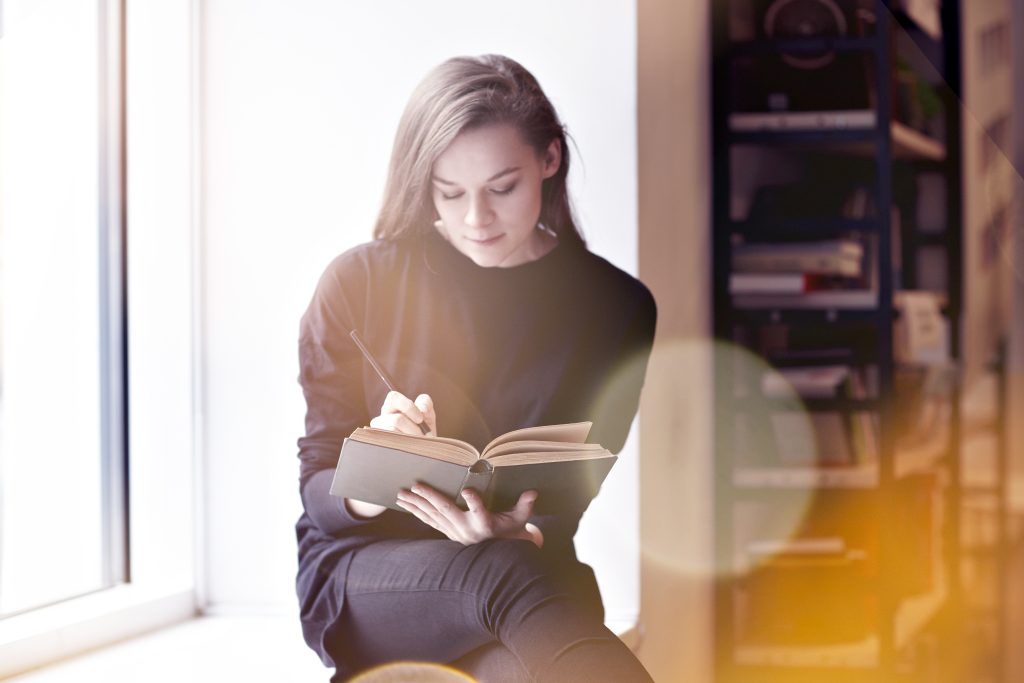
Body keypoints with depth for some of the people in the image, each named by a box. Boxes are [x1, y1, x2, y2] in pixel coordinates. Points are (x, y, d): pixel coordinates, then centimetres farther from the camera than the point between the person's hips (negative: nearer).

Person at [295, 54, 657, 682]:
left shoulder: (614, 307, 3)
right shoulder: (361, 283, 0)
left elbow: (585, 507, 1)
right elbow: (317, 490, 1)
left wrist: (519, 533, -24)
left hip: (532, 569, 1)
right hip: (357, 572, 0)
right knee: (505, 574, -36)